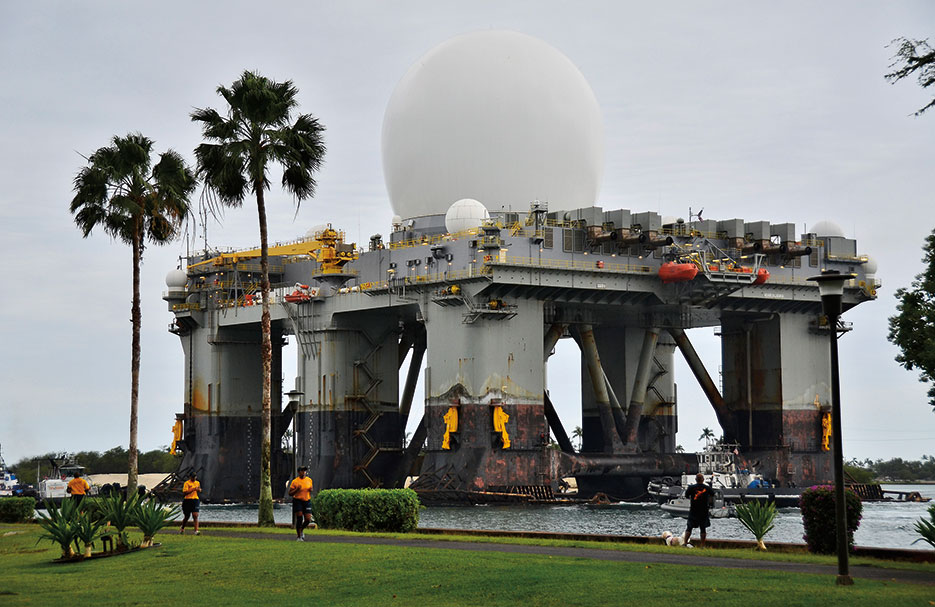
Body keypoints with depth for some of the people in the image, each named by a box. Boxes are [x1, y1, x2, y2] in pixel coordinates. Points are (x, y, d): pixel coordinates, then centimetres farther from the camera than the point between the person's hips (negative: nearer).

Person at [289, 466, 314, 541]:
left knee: (308, 520, -3)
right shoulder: (295, 481, -5)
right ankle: (298, 536, 4)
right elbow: (290, 493, -2)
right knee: (299, 519, -10)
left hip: (307, 501, 4)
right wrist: (296, 489, -20)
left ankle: (301, 530, 28)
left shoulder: (309, 480, 8)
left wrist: (311, 490, -2)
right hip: (298, 501, -4)